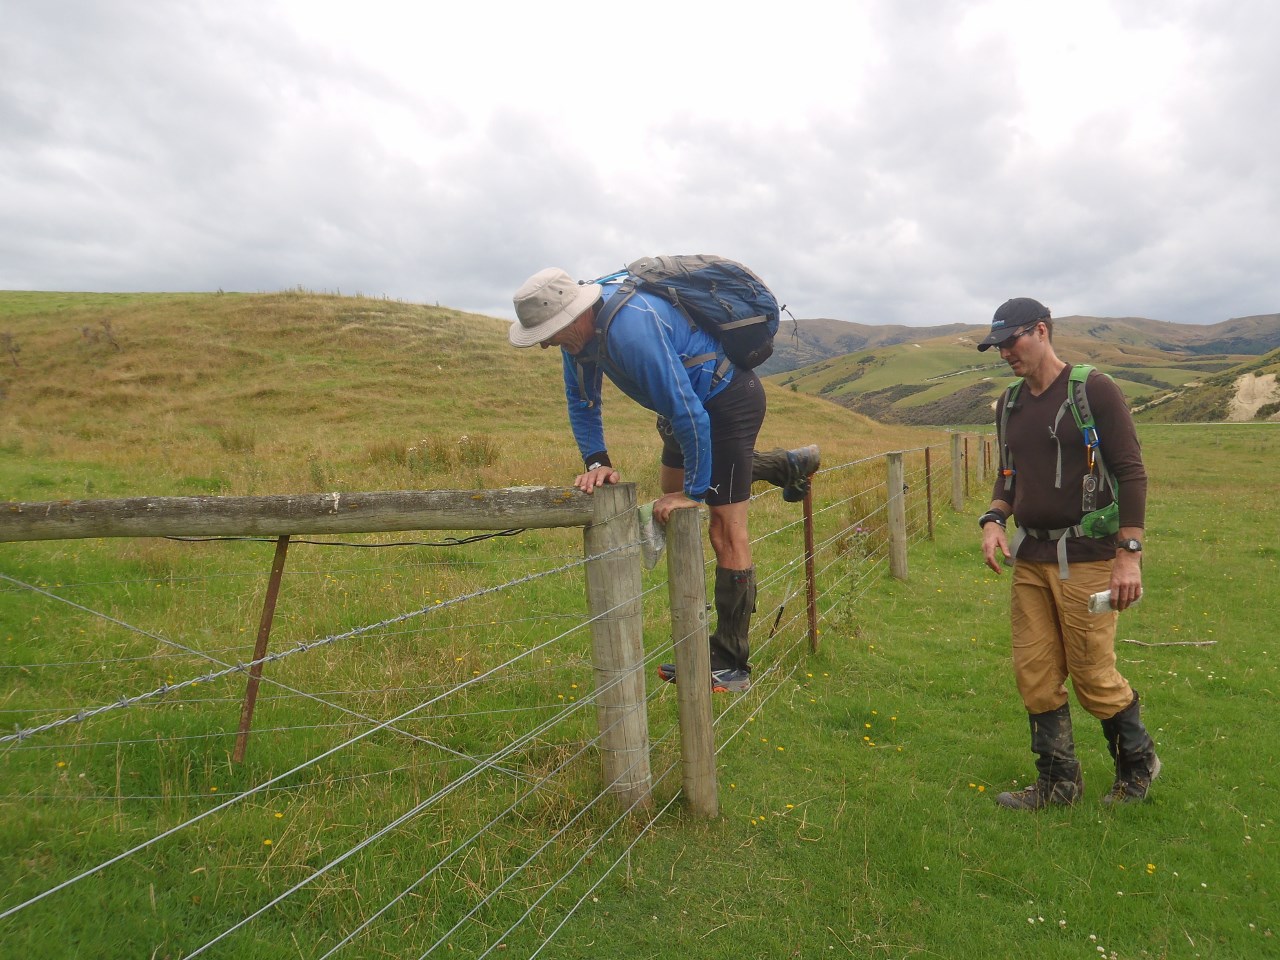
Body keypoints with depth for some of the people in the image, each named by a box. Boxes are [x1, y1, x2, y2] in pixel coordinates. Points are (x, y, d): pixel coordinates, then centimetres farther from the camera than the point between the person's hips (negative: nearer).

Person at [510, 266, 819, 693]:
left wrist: (695, 491, -23)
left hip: (729, 397, -10)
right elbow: (581, 398, 7)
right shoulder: (582, 326, -6)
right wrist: (597, 461, -5)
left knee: (726, 532, -7)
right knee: (670, 484, 27)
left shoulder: (632, 330, -35)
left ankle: (730, 666, 3)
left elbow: (687, 413, -33)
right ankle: (787, 466, 36)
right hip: (696, 396, 10)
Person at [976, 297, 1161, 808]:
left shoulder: (1094, 390, -8)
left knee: (1093, 675, 2)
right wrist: (993, 519, 0)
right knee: (1035, 674, 8)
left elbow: (1131, 472, -9)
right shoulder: (1010, 405, 12)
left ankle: (1138, 762, 30)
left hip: (1085, 557, -6)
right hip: (1029, 559, 6)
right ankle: (1058, 780, 24)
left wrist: (1129, 554, -14)